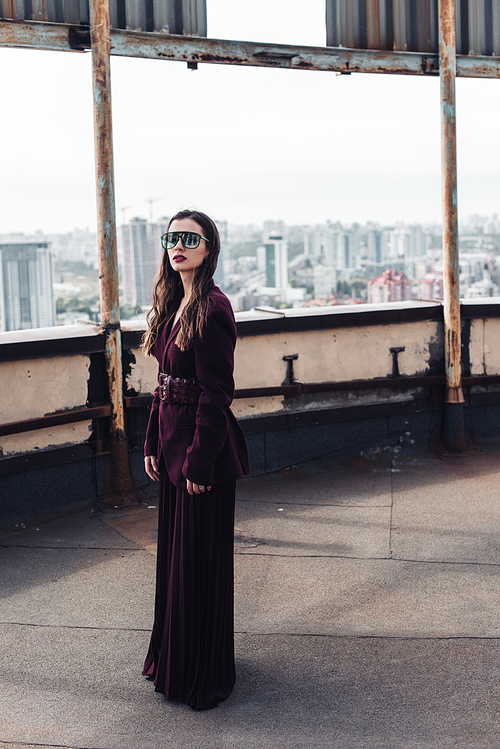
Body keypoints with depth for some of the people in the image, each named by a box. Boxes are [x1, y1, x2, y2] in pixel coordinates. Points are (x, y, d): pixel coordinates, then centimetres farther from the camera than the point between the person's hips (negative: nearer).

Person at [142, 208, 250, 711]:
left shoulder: (213, 308, -17)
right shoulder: (173, 303, 10)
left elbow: (217, 393, -19)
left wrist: (198, 461, -19)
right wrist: (153, 443, 11)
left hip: (204, 448, -9)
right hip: (173, 443, 9)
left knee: (201, 559, 2)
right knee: (174, 552, 18)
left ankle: (203, 675, 16)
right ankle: (172, 659, 34)